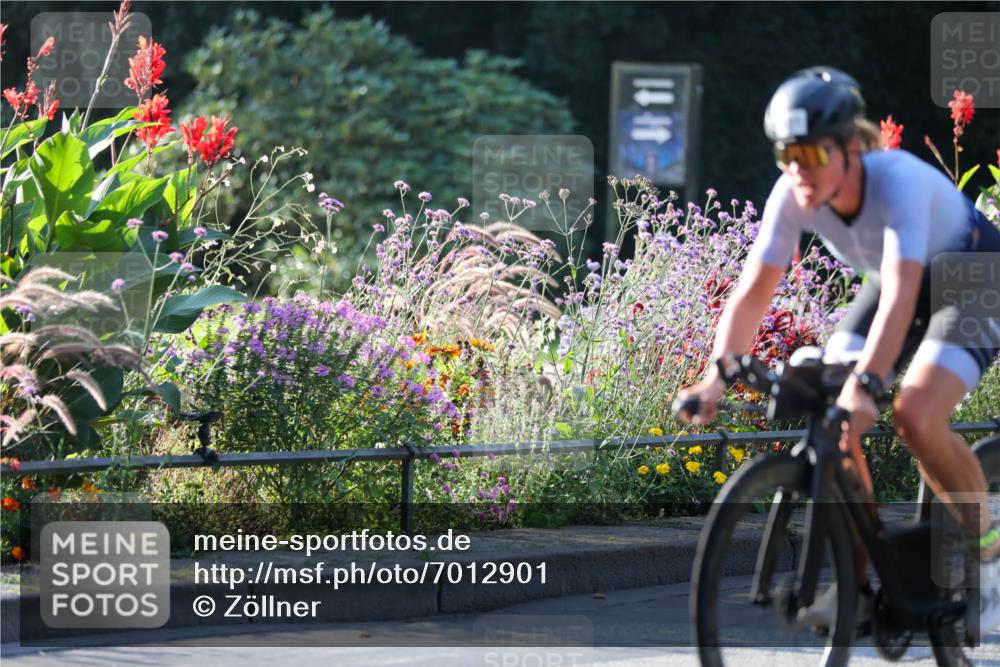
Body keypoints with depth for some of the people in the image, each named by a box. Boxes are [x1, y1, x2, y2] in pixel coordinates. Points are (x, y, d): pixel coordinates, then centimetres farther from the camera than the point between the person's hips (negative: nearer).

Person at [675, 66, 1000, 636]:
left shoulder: (898, 179, -37)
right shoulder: (793, 196, -21)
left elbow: (901, 294, -47)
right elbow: (753, 292, -19)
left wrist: (865, 384, -59)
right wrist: (717, 374, -34)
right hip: (896, 282, 6)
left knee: (916, 415, -28)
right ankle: (862, 579, -1)